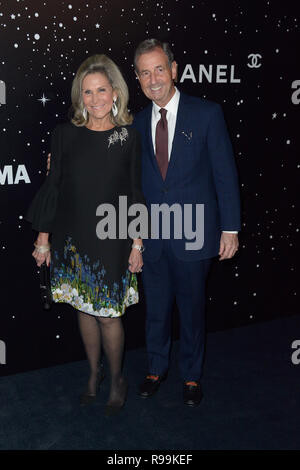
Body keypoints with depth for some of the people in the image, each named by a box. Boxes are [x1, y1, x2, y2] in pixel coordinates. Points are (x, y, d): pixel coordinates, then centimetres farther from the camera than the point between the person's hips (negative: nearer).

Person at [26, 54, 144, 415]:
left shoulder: (130, 137, -4)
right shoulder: (65, 134, -1)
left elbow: (137, 194, -1)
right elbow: (52, 188, 2)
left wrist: (137, 244, -2)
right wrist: (43, 239, 2)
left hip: (111, 241, -2)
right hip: (72, 238, 2)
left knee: (108, 314, 3)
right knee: (84, 309, 14)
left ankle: (117, 378, 28)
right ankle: (94, 373, 36)